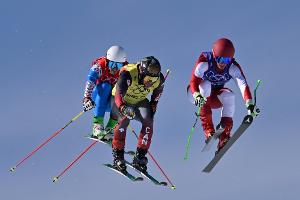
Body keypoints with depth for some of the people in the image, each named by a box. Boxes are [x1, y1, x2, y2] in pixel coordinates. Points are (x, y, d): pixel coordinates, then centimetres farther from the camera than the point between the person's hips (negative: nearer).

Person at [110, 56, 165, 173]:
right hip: (120, 101, -4)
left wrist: (153, 106, 0)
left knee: (148, 121, -23)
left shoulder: (159, 79, -21)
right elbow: (119, 95, -48)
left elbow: (158, 91, 5)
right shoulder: (128, 74, -37)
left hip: (140, 101, 4)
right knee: (124, 119, -32)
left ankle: (140, 157, -14)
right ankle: (117, 157, -24)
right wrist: (124, 108, -66)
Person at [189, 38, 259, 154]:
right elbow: (193, 81, -33)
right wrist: (197, 95, -55)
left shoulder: (233, 68, -19)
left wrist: (249, 103, -50)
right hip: (198, 93, -2)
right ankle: (208, 130, -37)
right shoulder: (204, 62, -26)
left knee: (229, 96, -29)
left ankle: (224, 137, -29)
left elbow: (243, 85, -33)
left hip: (215, 98, 2)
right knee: (206, 84, -34)